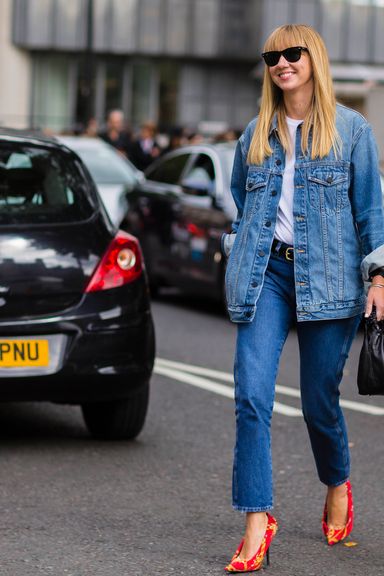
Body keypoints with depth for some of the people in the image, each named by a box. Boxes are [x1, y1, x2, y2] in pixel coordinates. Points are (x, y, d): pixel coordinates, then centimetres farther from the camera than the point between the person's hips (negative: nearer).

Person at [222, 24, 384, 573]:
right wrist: (236, 268, 18)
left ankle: (337, 485, 35)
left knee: (319, 400, 5)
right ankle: (257, 522, -11)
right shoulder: (256, 134, 12)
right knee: (252, 397, -12)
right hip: (264, 274, 2)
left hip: (327, 277, -2)